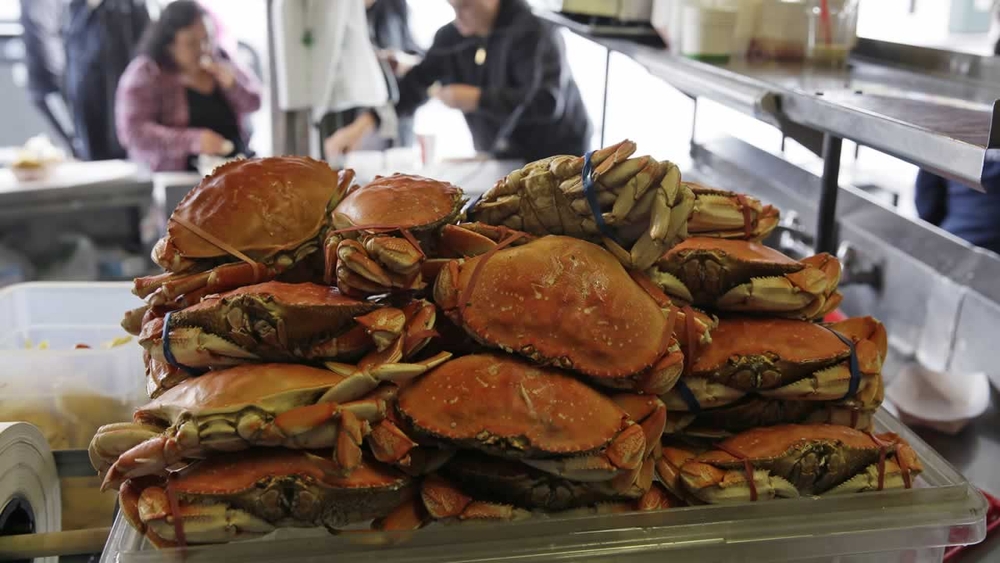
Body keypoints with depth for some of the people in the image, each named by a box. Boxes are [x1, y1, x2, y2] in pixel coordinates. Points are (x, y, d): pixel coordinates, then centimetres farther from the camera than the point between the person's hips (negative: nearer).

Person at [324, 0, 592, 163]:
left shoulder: (533, 34, -18)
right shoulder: (451, 37, 1)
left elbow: (547, 100, -30)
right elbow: (415, 84, -2)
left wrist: (477, 99, -28)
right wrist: (362, 124, -16)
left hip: (555, 161, -6)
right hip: (498, 161, 6)